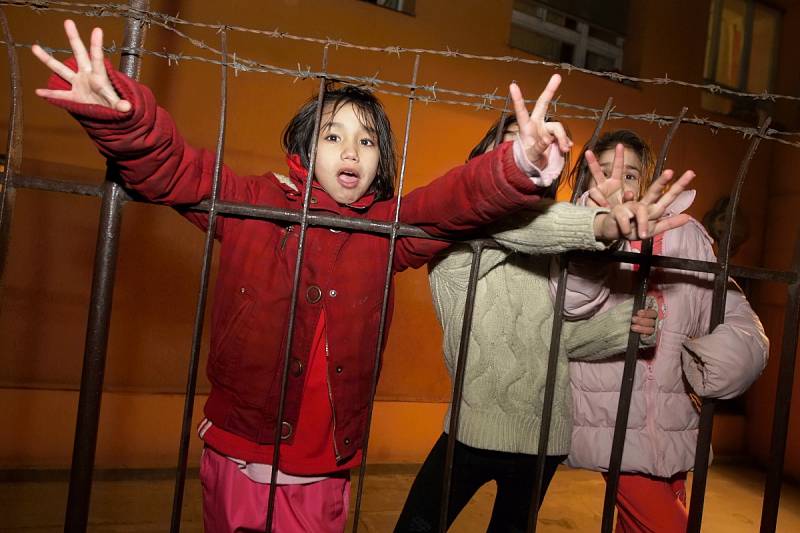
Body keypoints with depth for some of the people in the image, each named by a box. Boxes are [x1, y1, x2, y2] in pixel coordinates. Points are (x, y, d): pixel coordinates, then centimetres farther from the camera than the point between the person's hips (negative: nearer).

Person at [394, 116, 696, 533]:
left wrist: (618, 325, -17)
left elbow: (560, 335, 2)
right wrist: (601, 224, -47)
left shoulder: (557, 247, 5)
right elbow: (512, 220, -31)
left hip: (546, 434, 4)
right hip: (477, 426, -4)